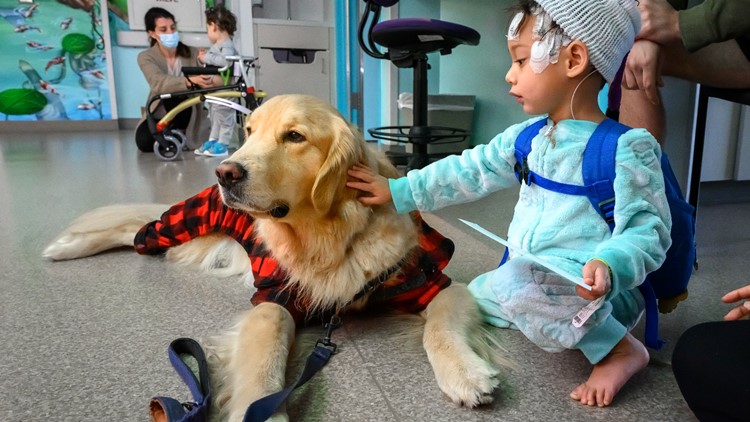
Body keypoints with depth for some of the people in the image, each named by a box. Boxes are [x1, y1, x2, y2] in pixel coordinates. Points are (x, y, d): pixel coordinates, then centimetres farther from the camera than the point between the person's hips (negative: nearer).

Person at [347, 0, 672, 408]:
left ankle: (620, 348, -11)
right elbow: (471, 170, 4)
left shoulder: (625, 149, -19)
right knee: (474, 298, 22)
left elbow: (647, 230, -17)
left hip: (597, 288, -8)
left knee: (514, 281, -34)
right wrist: (399, 191, 3)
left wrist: (610, 264, -38)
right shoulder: (527, 138, 2)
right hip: (533, 276, 8)